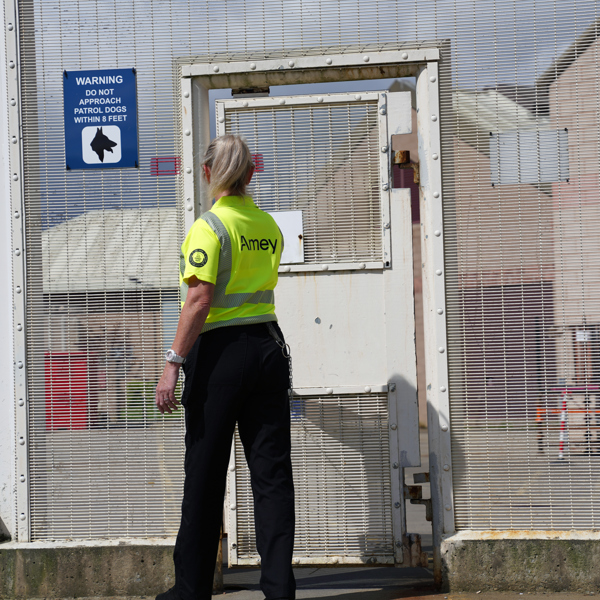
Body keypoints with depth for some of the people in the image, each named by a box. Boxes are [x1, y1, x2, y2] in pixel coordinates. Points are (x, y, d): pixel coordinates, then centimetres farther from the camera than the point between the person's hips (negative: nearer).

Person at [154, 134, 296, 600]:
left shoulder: (210, 226, -11)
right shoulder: (269, 226, 9)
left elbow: (199, 301, -19)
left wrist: (174, 363, -18)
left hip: (222, 352, -5)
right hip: (269, 346, 5)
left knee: (205, 475, 3)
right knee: (272, 469, 5)